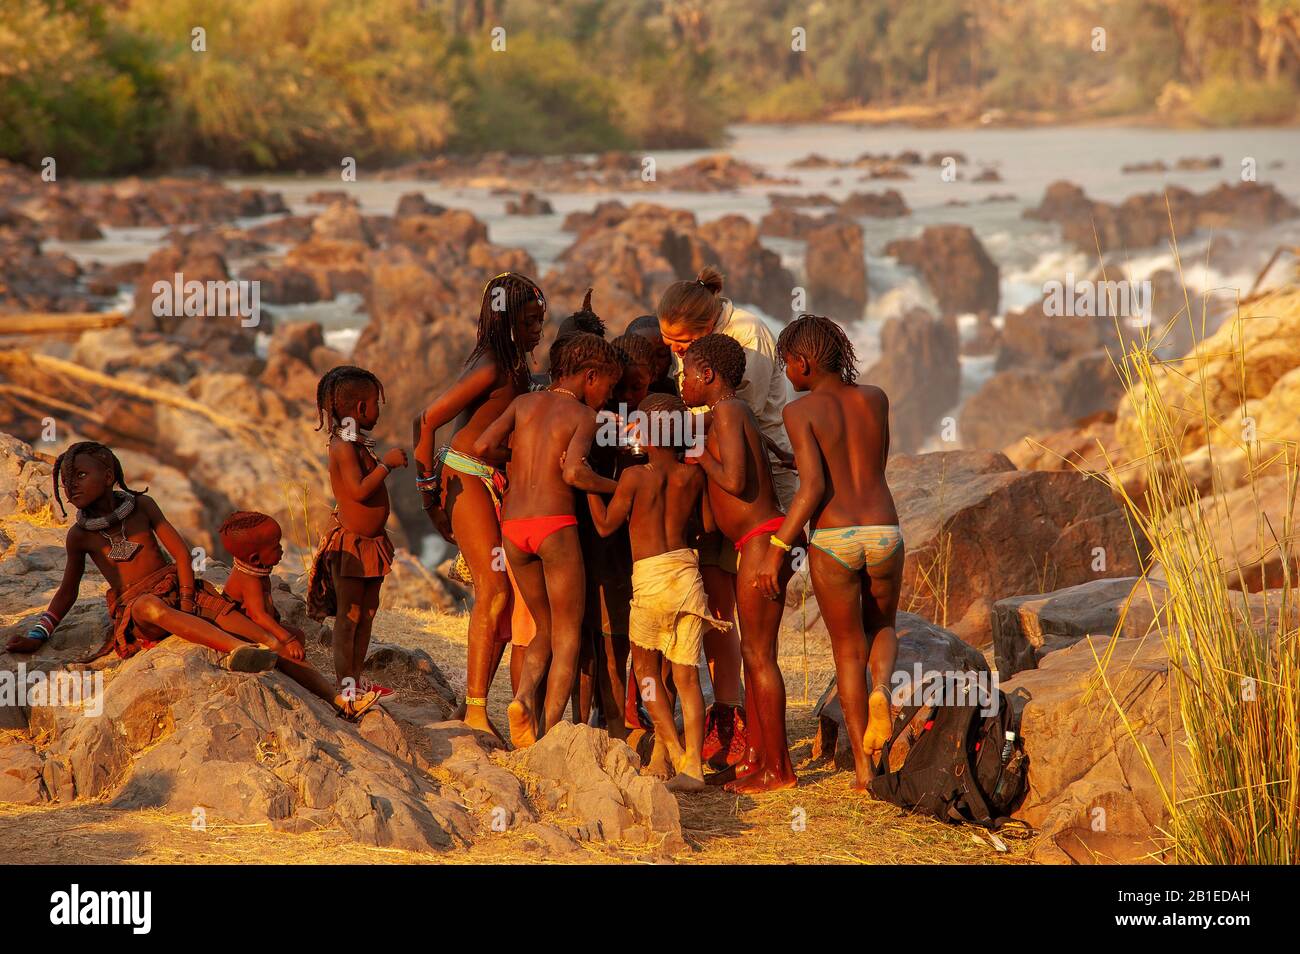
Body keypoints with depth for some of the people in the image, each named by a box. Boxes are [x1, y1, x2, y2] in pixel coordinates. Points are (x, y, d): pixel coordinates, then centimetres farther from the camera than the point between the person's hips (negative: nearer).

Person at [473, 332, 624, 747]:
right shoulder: (584, 416, 0)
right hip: (555, 526, -5)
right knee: (567, 636, 7)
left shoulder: (524, 402, 13)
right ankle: (550, 734, -5)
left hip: (512, 529, 5)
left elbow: (482, 446, 1)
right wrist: (616, 487, -1)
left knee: (546, 629, 20)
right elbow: (574, 472, -18)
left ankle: (523, 697, -7)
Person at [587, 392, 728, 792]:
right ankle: (693, 766, -4)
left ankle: (673, 751, 4)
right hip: (687, 570, 4)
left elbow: (606, 525, 3)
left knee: (645, 666, 15)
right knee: (686, 674, 4)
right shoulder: (693, 475, 4)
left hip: (650, 578, -3)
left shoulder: (634, 476, -6)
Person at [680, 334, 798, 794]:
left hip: (762, 541, -10)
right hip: (757, 544, 10)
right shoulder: (730, 412, 17)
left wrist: (702, 458, -6)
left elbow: (734, 481, -23)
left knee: (759, 654, -7)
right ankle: (755, 756, 19)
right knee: (752, 652, 14)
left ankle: (777, 769, -5)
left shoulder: (727, 413, -12)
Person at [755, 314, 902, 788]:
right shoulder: (876, 398, 11)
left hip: (833, 541, -3)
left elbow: (813, 487, -14)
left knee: (848, 651, 13)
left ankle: (863, 766, 9)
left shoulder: (801, 411, -2)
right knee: (883, 629, 28)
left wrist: (776, 548, -11)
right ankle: (881, 690, -6)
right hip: (884, 534, 3)